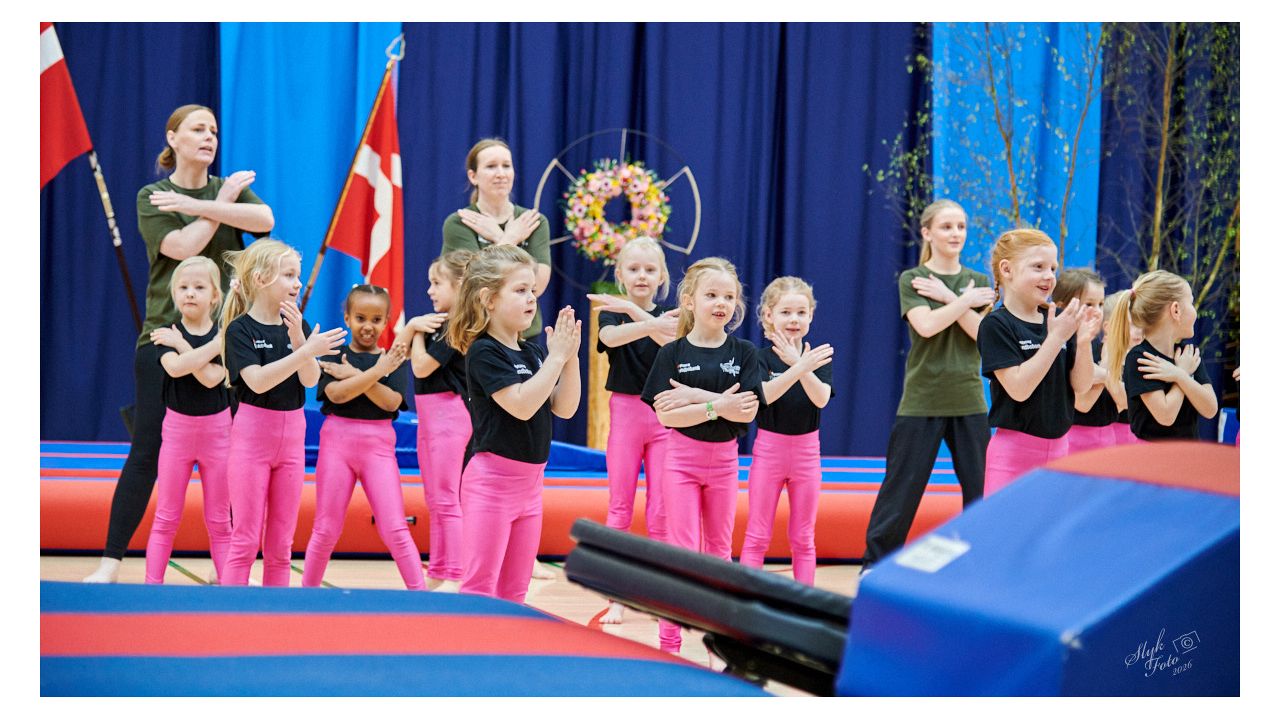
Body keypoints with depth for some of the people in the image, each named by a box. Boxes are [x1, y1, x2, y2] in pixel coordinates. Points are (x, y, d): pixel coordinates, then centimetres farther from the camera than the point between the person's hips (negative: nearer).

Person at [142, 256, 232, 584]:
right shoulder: (166, 335, -4)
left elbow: (211, 377, -22)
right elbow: (175, 367, -26)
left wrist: (181, 344, -18)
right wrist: (216, 344, -27)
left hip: (217, 429, 0)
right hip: (177, 426, 1)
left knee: (219, 520, 7)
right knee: (166, 517, 5)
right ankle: (152, 585, 9)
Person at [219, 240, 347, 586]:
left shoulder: (298, 326, 6)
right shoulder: (240, 330, -9)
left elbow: (310, 380, -5)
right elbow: (258, 381, -22)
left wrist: (296, 336, -19)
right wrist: (307, 350, -28)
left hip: (291, 435, 5)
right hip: (252, 435, -5)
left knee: (281, 543, 8)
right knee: (246, 539, -3)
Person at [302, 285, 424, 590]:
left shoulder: (393, 360, 4)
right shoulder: (333, 357, 1)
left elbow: (391, 402, -11)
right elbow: (336, 394, -16)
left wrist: (354, 375, -15)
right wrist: (375, 372, -20)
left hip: (378, 444, 0)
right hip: (337, 439, 0)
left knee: (395, 529, -5)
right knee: (326, 529, 7)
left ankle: (420, 593, -3)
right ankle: (307, 590, 22)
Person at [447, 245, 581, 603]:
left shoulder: (535, 352, 9)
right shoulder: (484, 352, -13)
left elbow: (564, 408, 6)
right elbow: (522, 405, -23)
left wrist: (570, 357, -6)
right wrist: (556, 358, -19)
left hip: (530, 482, 8)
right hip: (491, 481, -8)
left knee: (514, 593, 11)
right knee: (480, 589, -6)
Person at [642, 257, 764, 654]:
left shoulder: (744, 353, -2)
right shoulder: (673, 353, -7)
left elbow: (747, 411, -14)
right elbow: (665, 415, -16)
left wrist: (695, 395, -20)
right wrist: (717, 405, -24)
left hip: (724, 458, 3)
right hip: (682, 458, -3)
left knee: (719, 548, 12)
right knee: (682, 548, -5)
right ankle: (669, 641, 0)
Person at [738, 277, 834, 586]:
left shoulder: (818, 356, 1)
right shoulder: (762, 357, -6)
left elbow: (821, 398, -15)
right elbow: (764, 395, -24)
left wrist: (799, 365, -29)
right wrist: (800, 368, -37)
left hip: (807, 450, 2)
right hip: (769, 447, -2)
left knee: (802, 538, 9)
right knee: (757, 536, 2)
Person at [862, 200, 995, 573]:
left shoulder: (978, 283, 9)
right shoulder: (911, 280, 0)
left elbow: (983, 333, -6)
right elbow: (926, 325, -17)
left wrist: (948, 297, -11)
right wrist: (966, 301, -11)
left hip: (968, 400, 3)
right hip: (922, 399, -3)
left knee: (981, 486, 5)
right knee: (902, 486, 0)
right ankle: (875, 562, 8)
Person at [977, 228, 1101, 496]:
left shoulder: (1058, 320, 6)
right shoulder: (996, 325, -10)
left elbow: (1081, 385, 4)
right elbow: (1019, 388, -21)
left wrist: (1084, 342, -13)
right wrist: (1056, 338, -23)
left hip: (1057, 449, 6)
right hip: (1013, 453, -6)